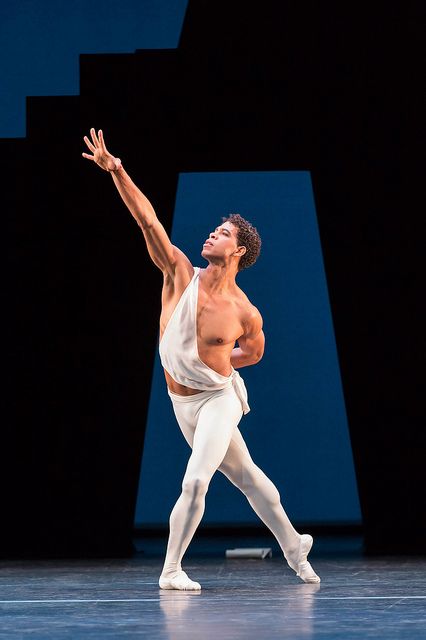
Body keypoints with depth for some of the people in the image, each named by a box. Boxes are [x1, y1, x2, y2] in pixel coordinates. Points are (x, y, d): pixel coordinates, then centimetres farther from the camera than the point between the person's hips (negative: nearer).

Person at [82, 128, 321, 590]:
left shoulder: (245, 314, -15)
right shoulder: (181, 275, -10)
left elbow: (255, 350, 9)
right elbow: (148, 220, -19)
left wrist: (217, 363, 4)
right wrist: (116, 171, -27)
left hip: (217, 399, -4)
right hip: (182, 402, 4)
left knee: (195, 482, -20)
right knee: (246, 477, 17)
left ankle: (171, 569, -9)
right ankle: (294, 546, 33)